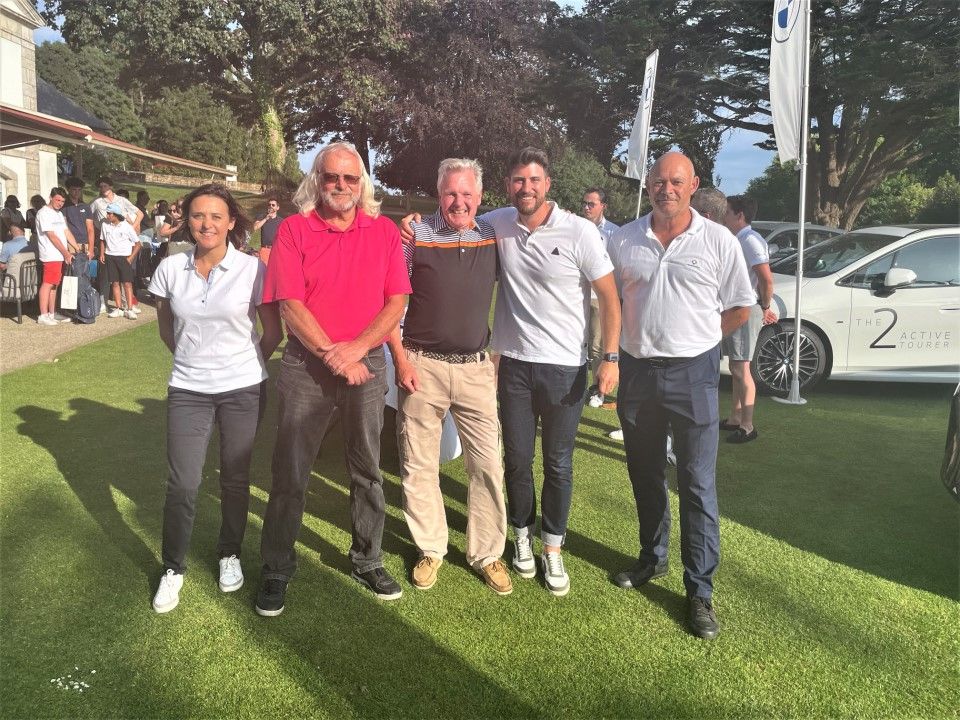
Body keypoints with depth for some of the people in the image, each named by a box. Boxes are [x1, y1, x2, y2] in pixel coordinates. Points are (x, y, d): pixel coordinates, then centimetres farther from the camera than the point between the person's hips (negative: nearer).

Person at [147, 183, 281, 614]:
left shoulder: (252, 269, -9)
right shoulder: (171, 269, -2)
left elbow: (272, 332, 0)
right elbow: (166, 326, 14)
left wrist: (248, 366, 7)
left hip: (243, 389, -1)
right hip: (188, 391, 1)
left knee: (235, 478, 11)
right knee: (182, 484, 0)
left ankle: (230, 554, 33)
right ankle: (173, 568, 20)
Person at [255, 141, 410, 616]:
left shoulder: (384, 231, 4)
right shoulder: (293, 230, -2)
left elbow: (396, 302, -2)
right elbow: (289, 305, -9)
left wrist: (355, 349, -14)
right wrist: (333, 355, -14)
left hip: (367, 363, 2)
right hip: (306, 364, -2)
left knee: (367, 469, 13)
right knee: (290, 471, 5)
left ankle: (367, 561, 30)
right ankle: (277, 570, 21)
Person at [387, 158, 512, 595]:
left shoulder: (493, 237, 4)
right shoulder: (416, 235, -4)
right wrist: (400, 358, -9)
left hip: (476, 367, 2)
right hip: (422, 365, -2)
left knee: (488, 464, 3)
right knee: (419, 464, 7)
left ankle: (487, 553, 20)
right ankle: (430, 550, 25)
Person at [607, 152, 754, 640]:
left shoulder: (719, 241, -4)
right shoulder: (623, 240, 2)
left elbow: (740, 307, 4)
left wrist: (692, 340, 3)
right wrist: (636, 340, 6)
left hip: (693, 374, -3)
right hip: (637, 371, 3)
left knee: (698, 485, -1)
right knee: (645, 475, 16)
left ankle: (700, 591, 10)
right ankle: (653, 559, 37)